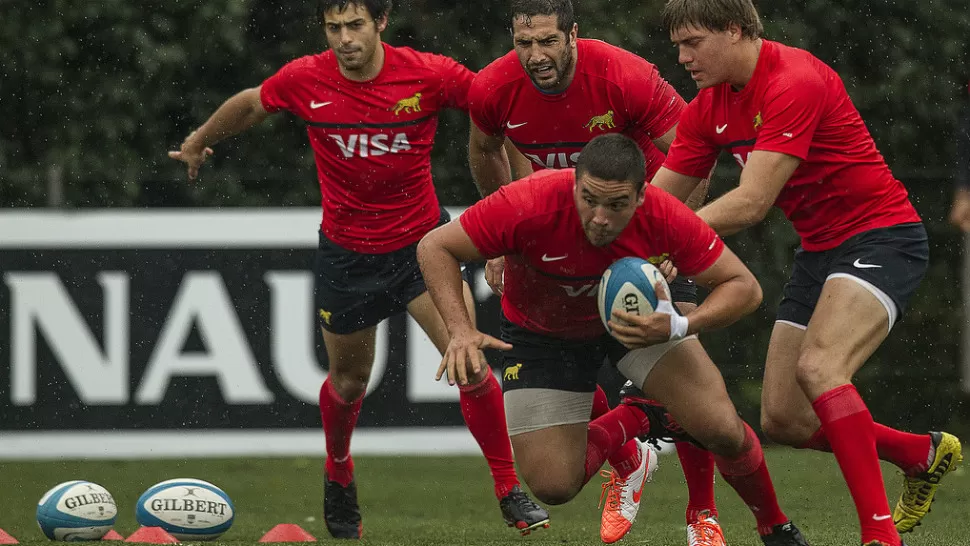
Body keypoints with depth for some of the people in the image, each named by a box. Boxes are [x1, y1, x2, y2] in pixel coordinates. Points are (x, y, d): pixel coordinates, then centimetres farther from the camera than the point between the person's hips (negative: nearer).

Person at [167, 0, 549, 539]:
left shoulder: (430, 75, -16)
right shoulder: (304, 80, -12)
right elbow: (248, 106, 9)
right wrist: (198, 142, 25)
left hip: (421, 241, -1)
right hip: (346, 250, 1)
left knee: (471, 367, -15)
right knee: (348, 381, 15)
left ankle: (510, 493, -1)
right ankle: (338, 474, 46)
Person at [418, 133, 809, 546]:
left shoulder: (663, 217, -33)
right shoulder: (527, 206, -38)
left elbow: (744, 287, -22)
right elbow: (434, 247, -24)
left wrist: (678, 328, -40)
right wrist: (461, 330, -38)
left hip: (638, 314, 0)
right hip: (541, 335, 0)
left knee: (721, 429, -18)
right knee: (553, 485, -10)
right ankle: (632, 421, 21)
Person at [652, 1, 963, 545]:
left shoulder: (794, 82, -23)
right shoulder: (709, 107, 4)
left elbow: (752, 203, -27)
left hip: (881, 235, -9)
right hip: (820, 250, 9)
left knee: (818, 367, -32)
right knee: (783, 418, 3)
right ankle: (924, 454, 26)